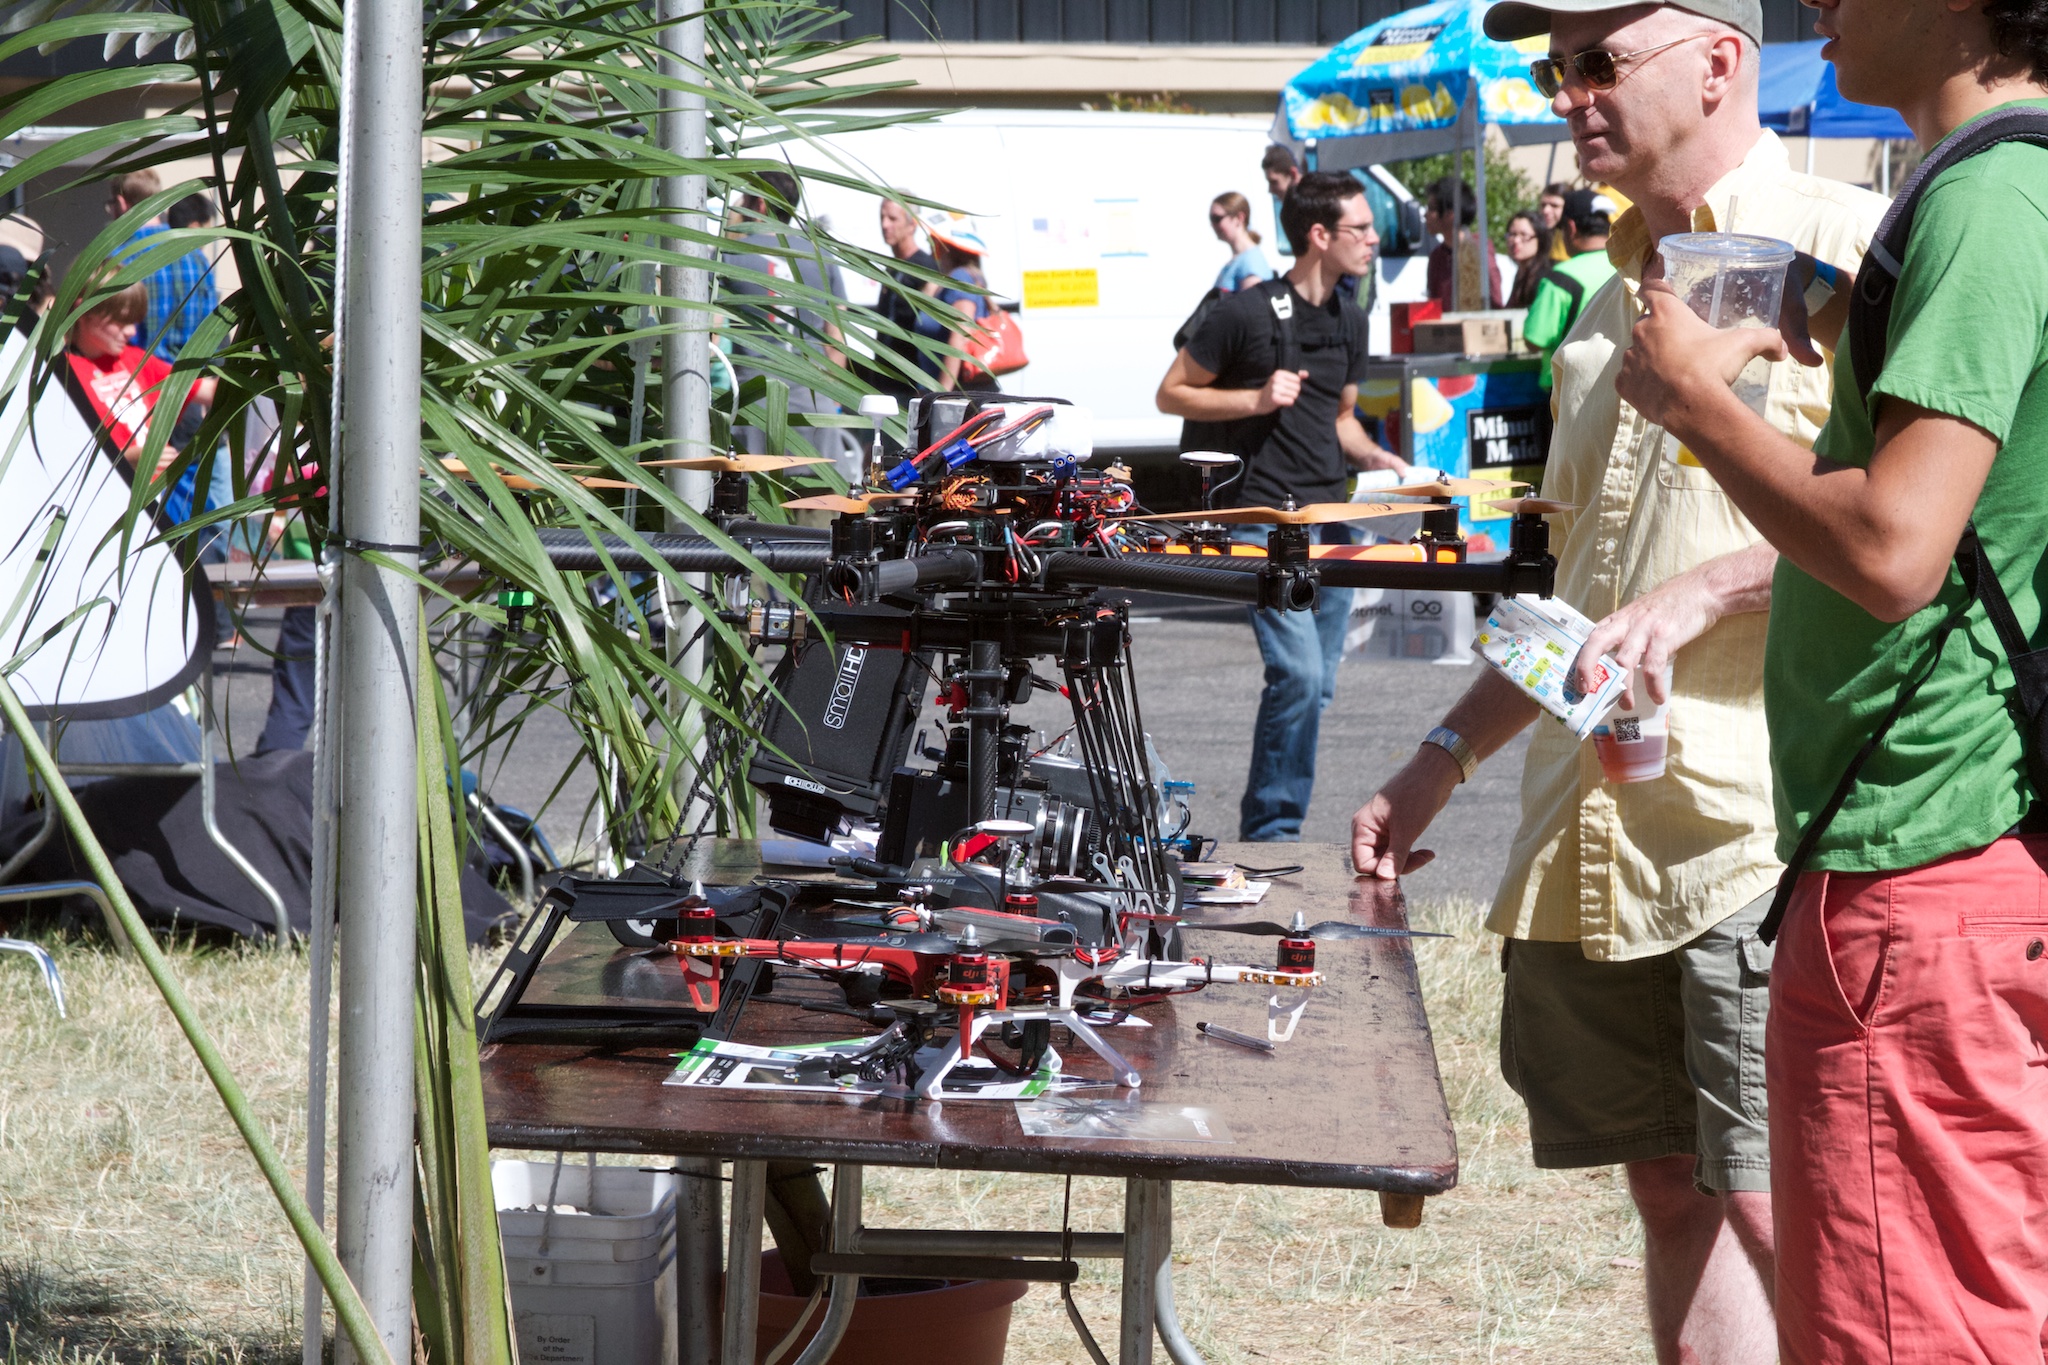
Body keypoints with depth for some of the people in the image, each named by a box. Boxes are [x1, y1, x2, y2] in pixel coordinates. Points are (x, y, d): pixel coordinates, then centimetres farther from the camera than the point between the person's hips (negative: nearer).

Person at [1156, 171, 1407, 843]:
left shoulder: (1349, 321, 13)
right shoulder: (1247, 313, -9)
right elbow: (1171, 394, -2)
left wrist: (1371, 455, 6)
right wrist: (1256, 398, -14)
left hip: (1330, 519, 8)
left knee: (1317, 684, 8)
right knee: (1298, 673, -18)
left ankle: (1265, 829, 17)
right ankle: (1271, 829, -8)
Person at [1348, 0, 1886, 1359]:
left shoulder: (1849, 252, -6)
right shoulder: (1614, 303, 21)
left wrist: (1707, 592, -24)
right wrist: (1448, 752, 24)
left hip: (1763, 830, -8)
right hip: (1591, 839, 8)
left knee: (1778, 1209, -11)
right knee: (1671, 1187, 11)